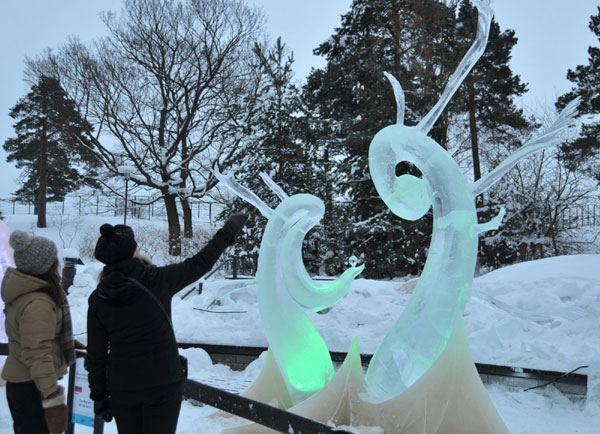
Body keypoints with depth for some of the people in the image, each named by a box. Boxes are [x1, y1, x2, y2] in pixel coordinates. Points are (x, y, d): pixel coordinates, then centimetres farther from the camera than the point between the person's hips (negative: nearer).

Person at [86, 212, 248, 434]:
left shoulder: (98, 299, -5)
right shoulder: (158, 280, -13)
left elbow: (95, 353, 0)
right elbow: (199, 263, 0)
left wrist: (99, 395, 12)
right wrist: (227, 232, 13)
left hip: (122, 388, 3)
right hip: (163, 384, -2)